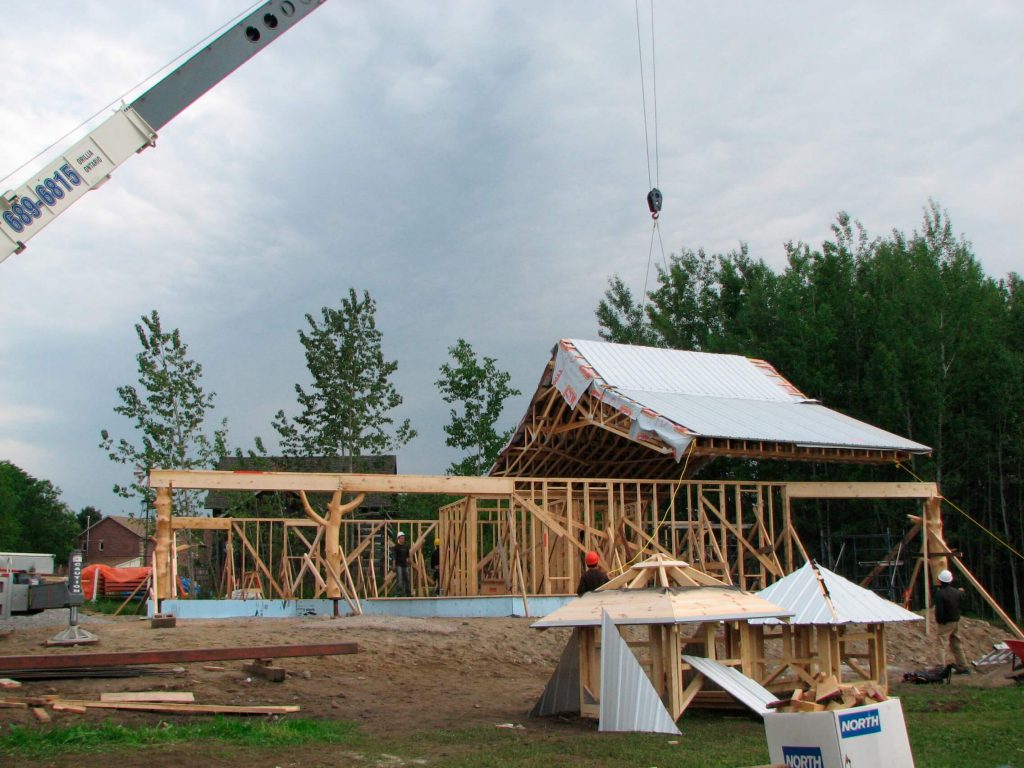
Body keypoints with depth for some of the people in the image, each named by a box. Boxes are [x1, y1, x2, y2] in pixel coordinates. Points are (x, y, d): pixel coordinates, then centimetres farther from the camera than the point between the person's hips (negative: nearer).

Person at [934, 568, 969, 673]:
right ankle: (963, 667, 25)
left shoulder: (940, 593, -17)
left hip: (945, 623, -7)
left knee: (942, 646, -11)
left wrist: (938, 620, -5)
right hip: (956, 621, 7)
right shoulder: (956, 592, 4)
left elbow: (939, 610, -22)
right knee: (957, 646, 18)